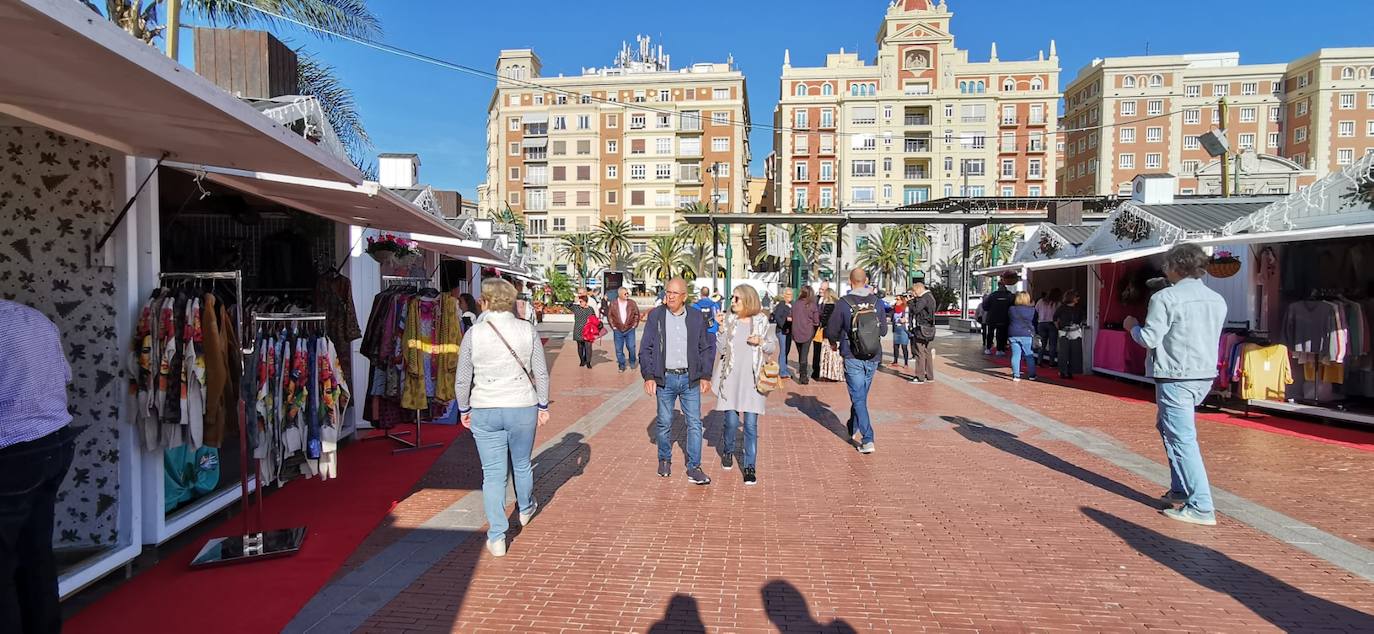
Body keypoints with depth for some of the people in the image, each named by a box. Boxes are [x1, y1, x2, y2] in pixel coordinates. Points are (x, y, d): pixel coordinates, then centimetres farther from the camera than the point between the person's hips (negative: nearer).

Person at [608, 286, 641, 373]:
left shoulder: (632, 303, 0)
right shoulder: (613, 304, 0)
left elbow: (637, 314, 6)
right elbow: (610, 316, 7)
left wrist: (634, 325, 1)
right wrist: (613, 326, 2)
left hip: (630, 330, -1)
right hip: (618, 330, 1)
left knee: (631, 347, -2)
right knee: (619, 349, 5)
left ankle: (632, 363, 21)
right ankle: (621, 365, 18)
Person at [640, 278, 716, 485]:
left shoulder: (697, 317, 4)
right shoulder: (655, 316, 1)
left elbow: (706, 348, 9)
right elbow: (645, 349, 2)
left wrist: (705, 376, 3)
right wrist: (648, 377, -4)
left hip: (690, 379, 1)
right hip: (665, 379, -1)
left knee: (694, 424, 1)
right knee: (664, 423, 9)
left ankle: (693, 469, 9)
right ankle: (665, 460, 30)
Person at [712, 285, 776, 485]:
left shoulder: (762, 321, 2)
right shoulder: (729, 320, 3)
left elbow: (774, 347, 7)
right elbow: (721, 349, -1)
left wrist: (761, 342, -11)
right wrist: (721, 328, -12)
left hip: (753, 380, -1)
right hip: (731, 379, 1)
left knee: (751, 424, -1)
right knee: (731, 421, 2)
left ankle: (749, 467, 9)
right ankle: (728, 451, 32)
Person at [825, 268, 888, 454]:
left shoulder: (843, 303, -9)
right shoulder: (877, 302, 0)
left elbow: (831, 330, -4)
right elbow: (884, 330, 8)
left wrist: (834, 343, 18)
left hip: (852, 357, -4)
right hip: (873, 357, 4)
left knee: (858, 398, 1)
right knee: (861, 395, 19)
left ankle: (867, 439, -7)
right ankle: (854, 429, 35)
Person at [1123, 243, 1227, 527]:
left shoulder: (1166, 298, -13)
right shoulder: (1217, 300, 10)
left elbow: (1149, 339, -14)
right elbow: (1209, 337, 17)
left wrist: (1132, 326, 6)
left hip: (1176, 377, -8)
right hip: (1205, 375, 8)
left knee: (1182, 439, -4)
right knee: (1168, 426, 23)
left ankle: (1201, 507, -4)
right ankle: (1181, 490, 28)